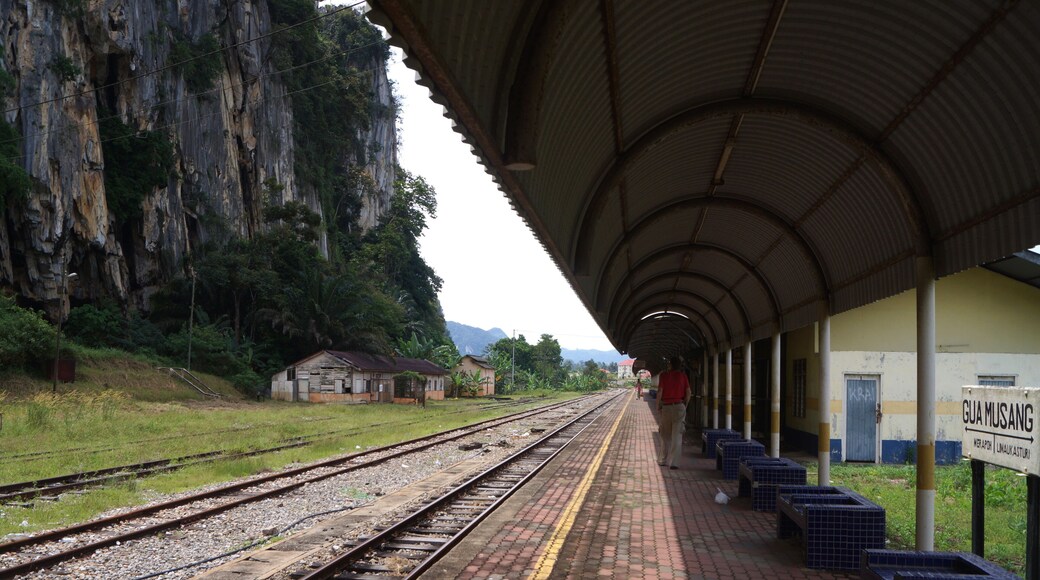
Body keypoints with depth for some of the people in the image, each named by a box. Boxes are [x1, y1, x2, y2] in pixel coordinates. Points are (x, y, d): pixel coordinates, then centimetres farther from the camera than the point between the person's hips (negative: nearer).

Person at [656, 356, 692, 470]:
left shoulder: (664, 375, -3)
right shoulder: (683, 376, 3)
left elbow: (659, 392, -8)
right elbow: (689, 393, 0)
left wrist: (658, 406, 4)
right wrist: (685, 405, 13)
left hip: (666, 407, 0)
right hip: (679, 407, 0)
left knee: (665, 435, 15)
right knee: (677, 436, 0)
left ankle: (663, 459, 23)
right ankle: (674, 462, -6)